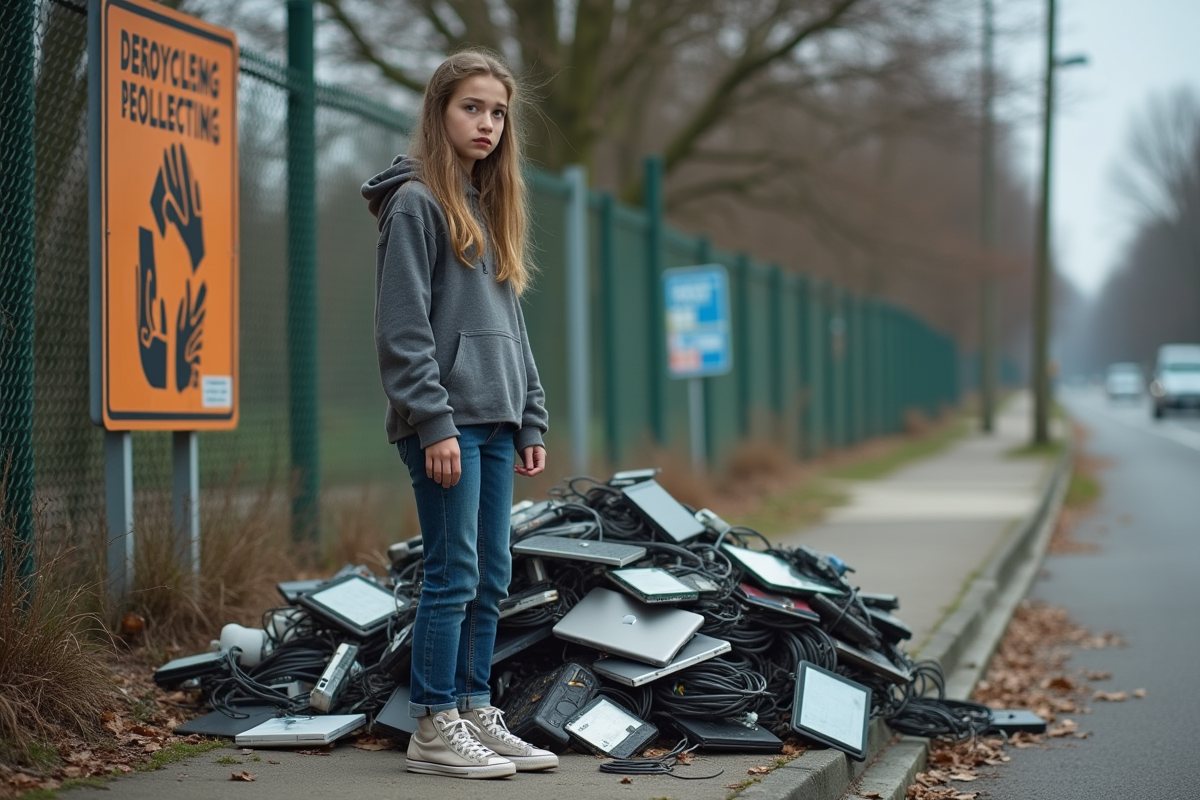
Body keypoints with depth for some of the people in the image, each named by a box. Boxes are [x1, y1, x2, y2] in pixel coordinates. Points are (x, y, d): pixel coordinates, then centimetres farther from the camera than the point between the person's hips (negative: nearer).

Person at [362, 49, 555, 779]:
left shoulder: (490, 209, 19)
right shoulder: (416, 203, -7)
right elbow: (403, 329, -13)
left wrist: (532, 419, 16)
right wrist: (434, 423, -18)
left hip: (495, 422, 8)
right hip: (445, 422, -8)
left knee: (493, 578, 10)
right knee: (455, 575, -6)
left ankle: (477, 717, 18)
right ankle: (434, 730, 1)